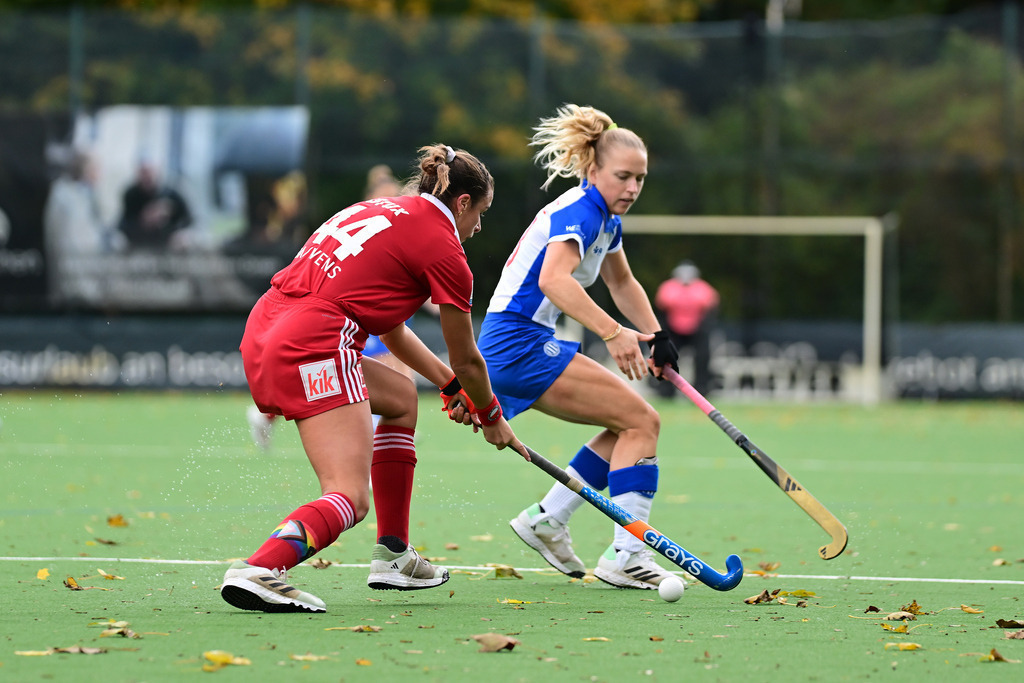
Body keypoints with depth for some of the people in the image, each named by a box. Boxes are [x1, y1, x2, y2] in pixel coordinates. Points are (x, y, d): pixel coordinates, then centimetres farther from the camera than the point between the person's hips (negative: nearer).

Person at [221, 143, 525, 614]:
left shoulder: (385, 210, 25)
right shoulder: (443, 247, 2)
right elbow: (466, 360, 12)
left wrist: (452, 386, 42)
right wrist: (491, 419, 30)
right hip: (313, 347, -9)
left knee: (401, 397, 29)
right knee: (350, 500, -12)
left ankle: (392, 555, 28)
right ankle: (258, 570, -38)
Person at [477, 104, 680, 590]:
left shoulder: (606, 218, 14)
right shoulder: (579, 211, -16)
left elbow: (622, 282, 32)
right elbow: (553, 279, -35)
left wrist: (655, 336, 17)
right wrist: (613, 333, -43)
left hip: (507, 349, 10)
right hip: (520, 344, -10)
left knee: (632, 424, 15)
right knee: (641, 421, -12)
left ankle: (547, 519, 15)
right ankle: (625, 553, -17)